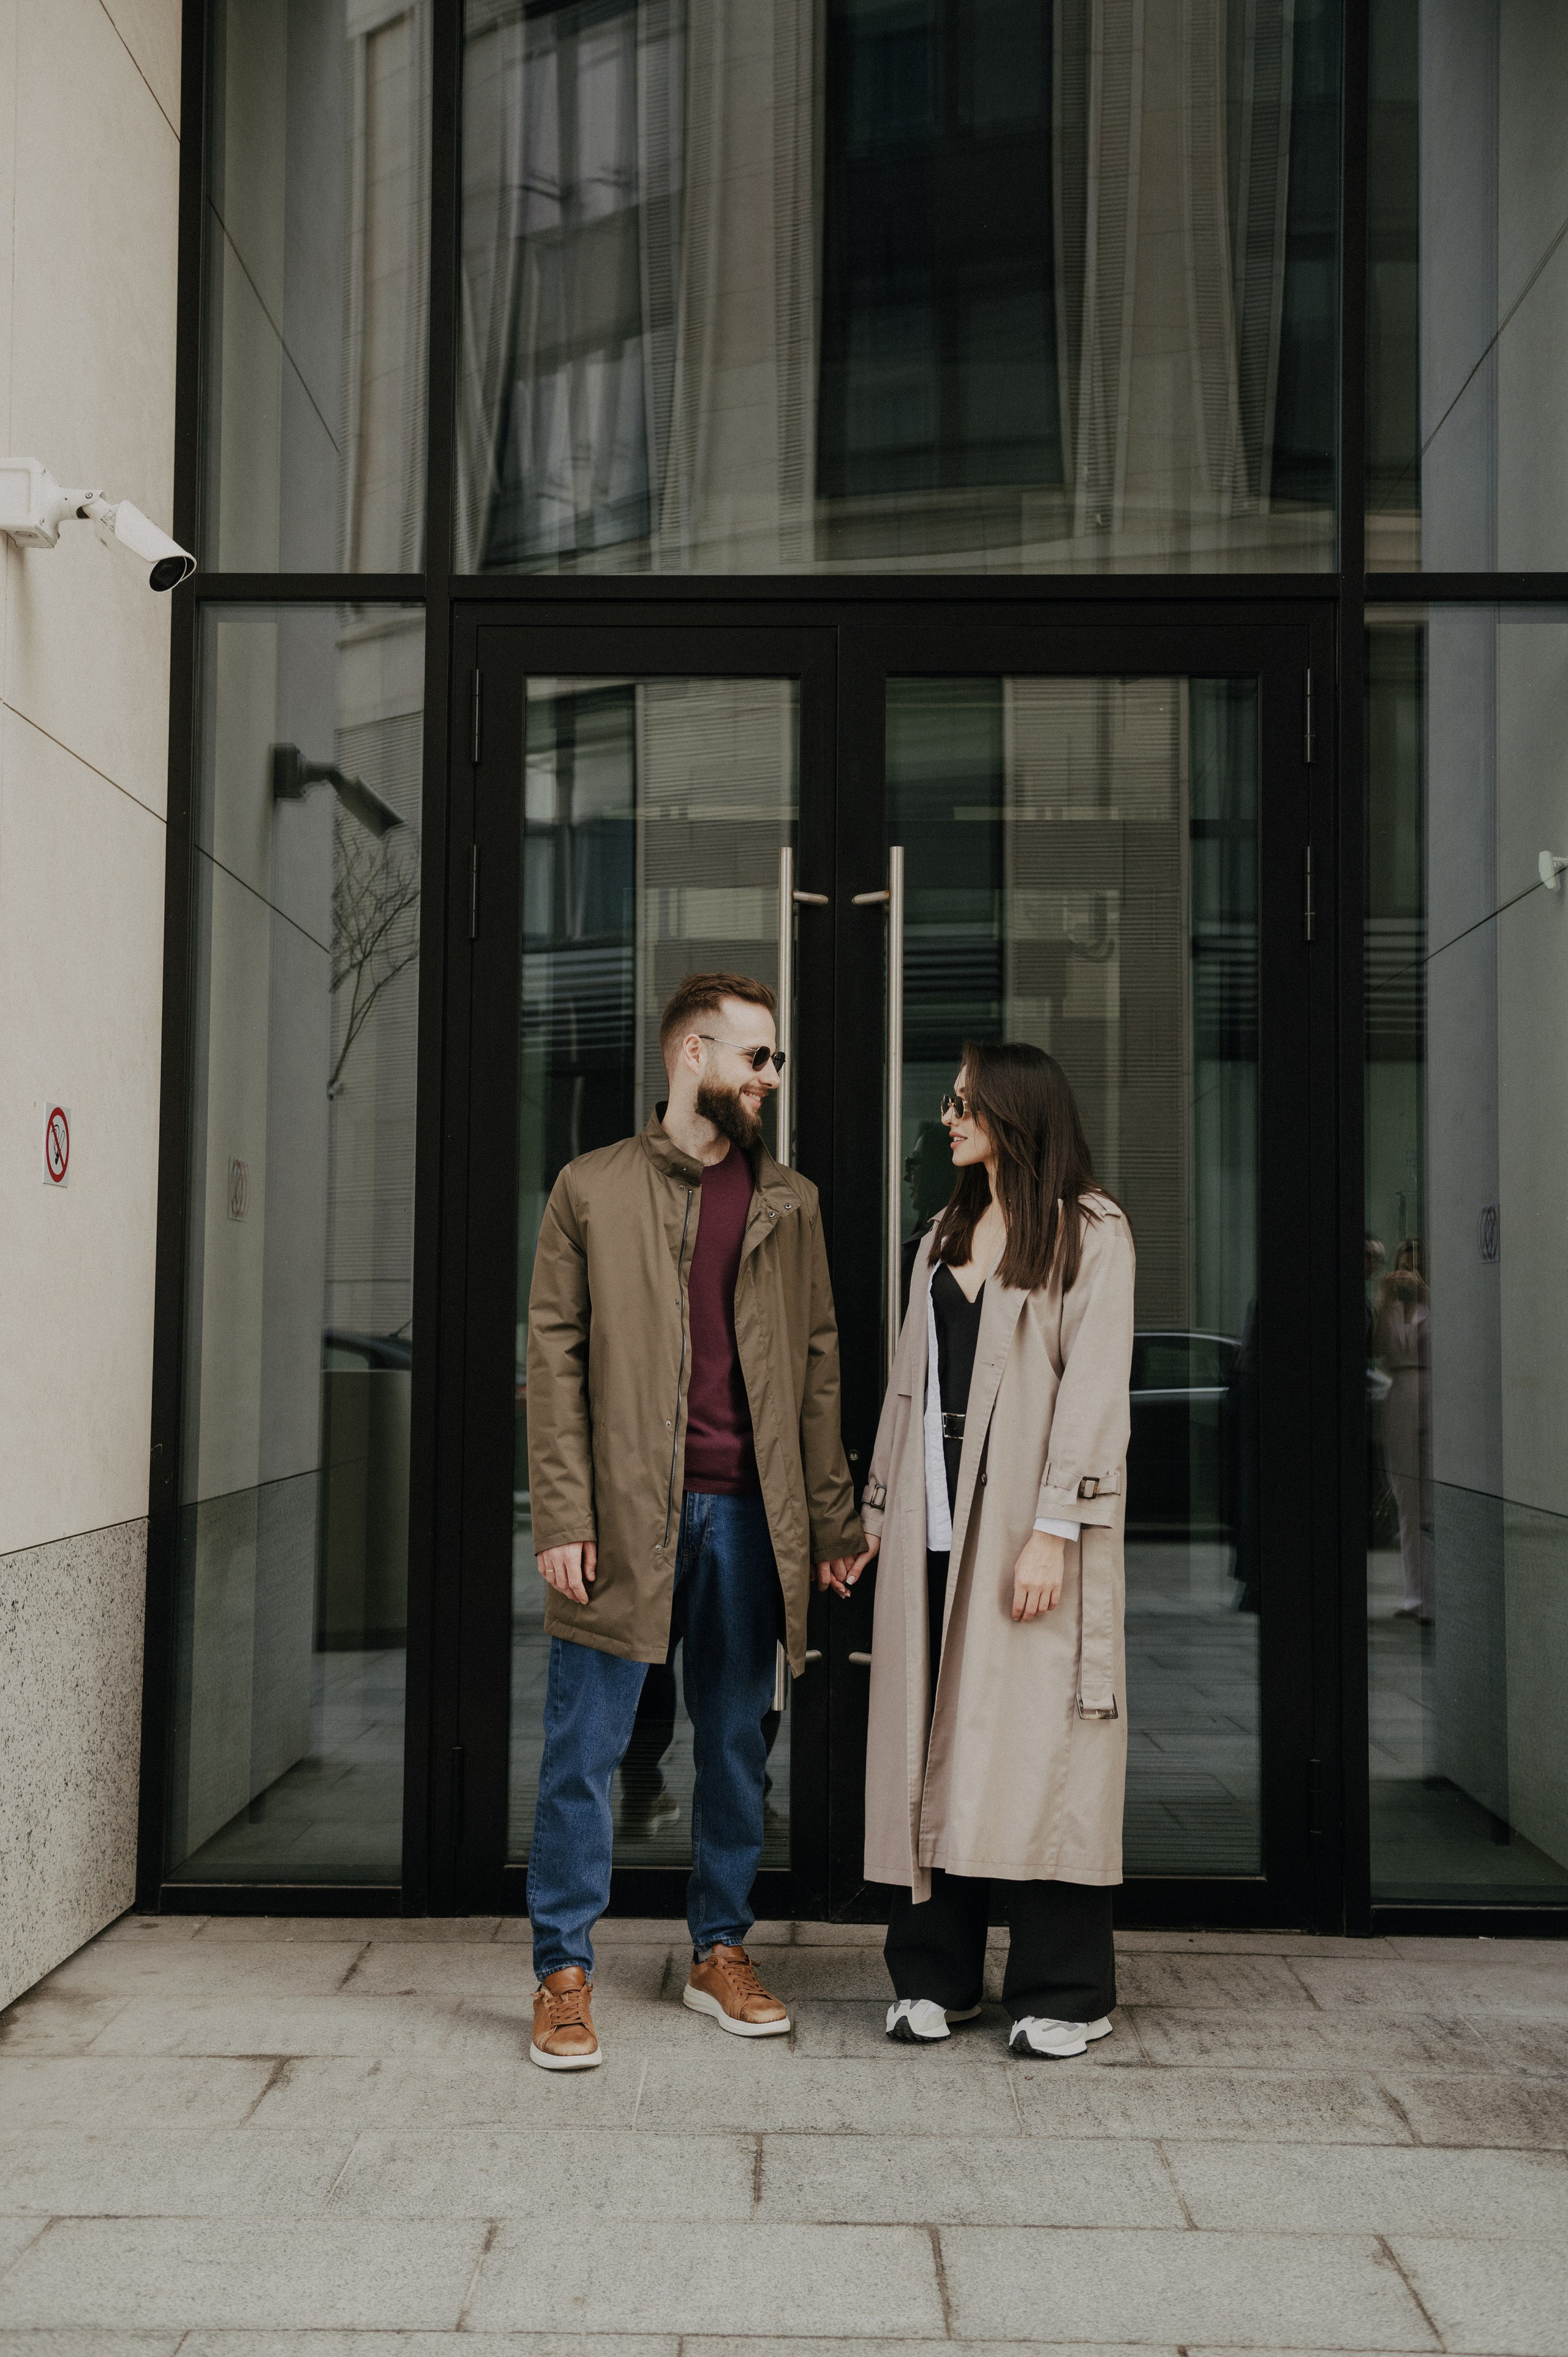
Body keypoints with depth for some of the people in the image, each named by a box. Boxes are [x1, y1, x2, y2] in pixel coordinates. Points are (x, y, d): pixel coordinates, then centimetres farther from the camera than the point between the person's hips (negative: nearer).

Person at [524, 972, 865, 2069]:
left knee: (737, 1743, 11)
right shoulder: (592, 1189, 3)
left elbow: (819, 1363, 11)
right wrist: (562, 1516, -9)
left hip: (748, 1514, 3)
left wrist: (833, 1514, 6)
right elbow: (555, 1358, -1)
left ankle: (722, 1948, 26)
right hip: (626, 1512, -3)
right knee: (586, 1749, 1)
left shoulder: (790, 1203, 12)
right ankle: (566, 1971, 13)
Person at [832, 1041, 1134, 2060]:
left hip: (1031, 1527, -6)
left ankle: (1064, 1993, 7)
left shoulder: (1092, 1231, -1)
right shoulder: (946, 1236, 19)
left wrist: (1054, 1528, -18)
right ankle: (938, 1975, 15)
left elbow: (1094, 1386, -10)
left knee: (1037, 1746, -3)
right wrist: (873, 1511, 15)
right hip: (936, 1526, 6)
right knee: (932, 1748, 5)